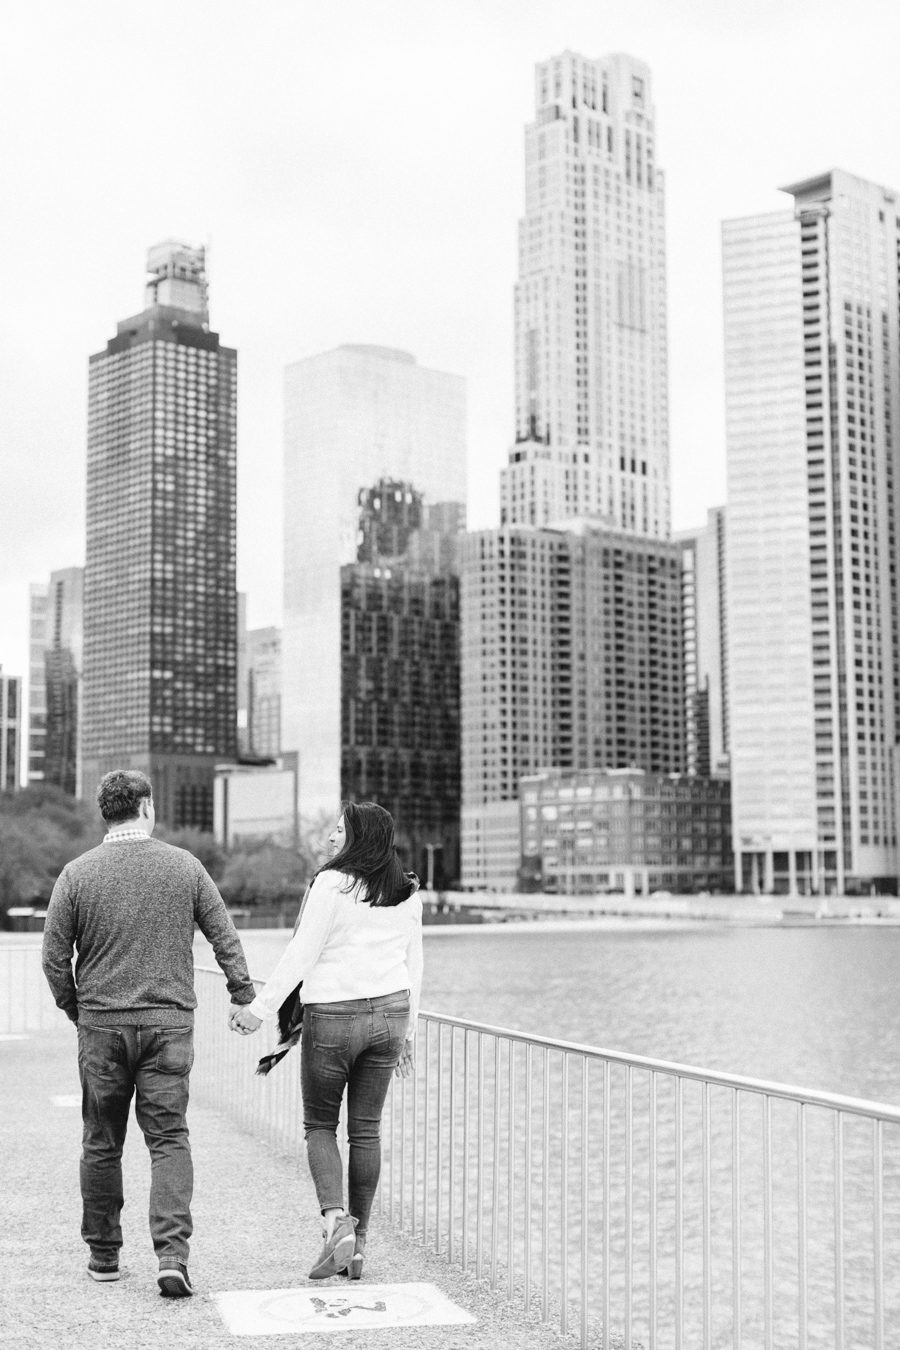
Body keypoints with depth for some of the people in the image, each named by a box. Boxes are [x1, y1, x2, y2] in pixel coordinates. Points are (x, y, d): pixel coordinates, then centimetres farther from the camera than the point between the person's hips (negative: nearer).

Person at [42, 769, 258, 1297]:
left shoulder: (78, 873, -2)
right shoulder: (184, 866, -1)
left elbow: (55, 957, 1)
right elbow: (225, 937, 2)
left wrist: (75, 1009, 15)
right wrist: (243, 994, 14)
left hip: (101, 1025, 1)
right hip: (170, 1024, 0)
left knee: (102, 1144, 13)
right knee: (169, 1139, 3)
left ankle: (104, 1254, 23)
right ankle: (173, 1253, -11)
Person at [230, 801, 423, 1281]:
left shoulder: (332, 884, -13)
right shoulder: (407, 893, 7)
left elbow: (301, 953, -13)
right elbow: (414, 964, 12)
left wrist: (260, 1008, -6)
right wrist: (407, 1030, 20)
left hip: (333, 1015, -5)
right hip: (389, 1013, 5)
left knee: (320, 1124, 9)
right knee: (366, 1129, 11)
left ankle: (336, 1218, -11)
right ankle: (357, 1245, 14)